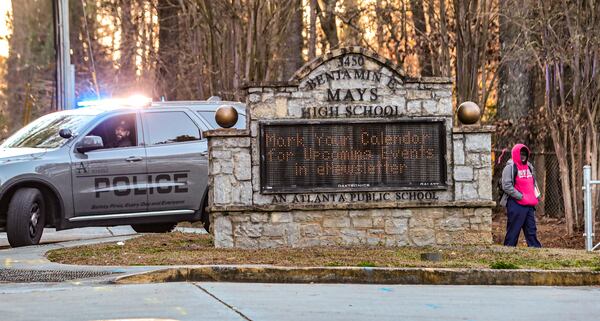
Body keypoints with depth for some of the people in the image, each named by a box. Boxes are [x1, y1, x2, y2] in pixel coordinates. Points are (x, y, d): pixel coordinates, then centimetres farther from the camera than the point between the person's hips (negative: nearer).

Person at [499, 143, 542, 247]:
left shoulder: (529, 167, 16)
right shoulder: (510, 167, -7)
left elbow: (533, 183, 27)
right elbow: (506, 186, -15)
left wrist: (535, 196, 11)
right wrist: (521, 196, -17)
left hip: (529, 205, 7)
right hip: (516, 204, -7)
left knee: (531, 230, 8)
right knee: (513, 231, -5)